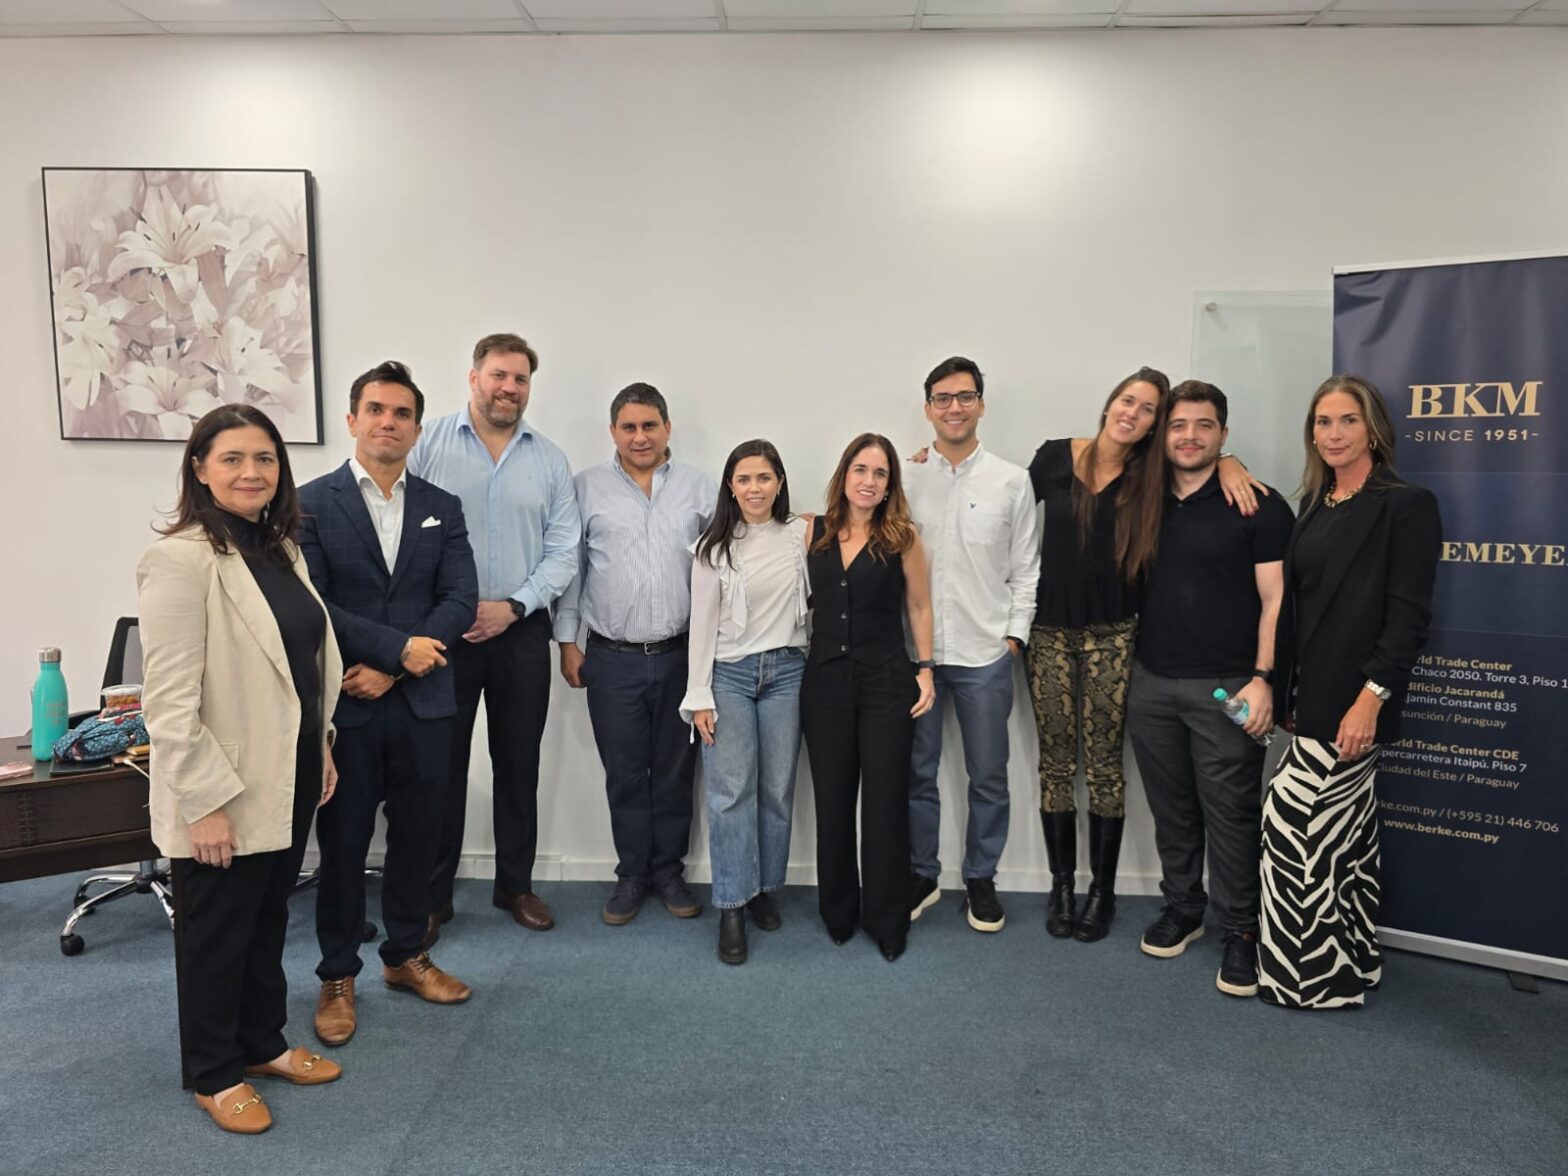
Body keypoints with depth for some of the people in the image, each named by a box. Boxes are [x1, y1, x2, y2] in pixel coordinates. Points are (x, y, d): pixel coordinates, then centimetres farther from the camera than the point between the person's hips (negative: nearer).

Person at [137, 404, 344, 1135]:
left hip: (286, 779, 7)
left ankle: (263, 1043, 40)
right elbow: (169, 701, -21)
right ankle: (213, 1073, 32)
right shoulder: (181, 560, -19)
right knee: (216, 936, 12)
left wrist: (321, 746, 14)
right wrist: (204, 803, -20)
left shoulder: (281, 548, 7)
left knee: (269, 921, 22)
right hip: (224, 795, -7)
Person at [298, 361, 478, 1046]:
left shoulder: (442, 509, 7)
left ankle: (406, 957, 32)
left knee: (417, 839, 13)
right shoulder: (311, 503, -3)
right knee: (343, 844, 9)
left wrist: (388, 670, -12)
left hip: (422, 704, 3)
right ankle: (337, 977, 26)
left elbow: (460, 599, -2)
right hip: (344, 707, -3)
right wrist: (399, 646, -17)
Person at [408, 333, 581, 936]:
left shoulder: (550, 460, 6)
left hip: (521, 631, 2)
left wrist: (513, 606, -9)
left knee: (519, 765, 12)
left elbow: (562, 551, 3)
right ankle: (431, 896, 20)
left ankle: (515, 885, 27)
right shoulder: (428, 442, -1)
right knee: (441, 765, 6)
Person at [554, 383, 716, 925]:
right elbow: (571, 566, 5)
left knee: (674, 771, 11)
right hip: (612, 658, 0)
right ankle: (631, 875, 25)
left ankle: (669, 871, 27)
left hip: (680, 655, 1)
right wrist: (568, 641, 3)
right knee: (624, 774, 9)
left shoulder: (699, 487, 3)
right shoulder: (587, 487, 2)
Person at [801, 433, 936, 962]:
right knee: (832, 800, 10)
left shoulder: (902, 536, -3)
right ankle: (838, 912, 27)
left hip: (886, 681, -2)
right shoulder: (813, 532, 2)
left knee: (885, 801, 3)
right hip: (825, 680, 2)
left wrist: (925, 670, 0)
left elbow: (918, 607, 3)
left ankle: (887, 920, 18)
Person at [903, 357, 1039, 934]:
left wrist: (1015, 635, -2)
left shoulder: (1011, 481, 2)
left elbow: (1025, 568, 4)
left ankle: (981, 879, 27)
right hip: (915, 651, 0)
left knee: (988, 776, 9)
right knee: (918, 772, 11)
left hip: (985, 654, 0)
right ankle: (921, 875, 28)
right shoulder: (906, 479, 2)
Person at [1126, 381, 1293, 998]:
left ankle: (1240, 931, 15)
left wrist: (1262, 679, -15)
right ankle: (1181, 907, 30)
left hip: (1224, 688, -4)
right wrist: (1129, 663, 6)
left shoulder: (1258, 507, -4)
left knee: (1230, 813, 1)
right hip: (1151, 684, 4)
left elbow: (1275, 600, -7)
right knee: (1171, 808, 14)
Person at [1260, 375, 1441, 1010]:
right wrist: (1283, 692, 12)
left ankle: (1307, 973, 8)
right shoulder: (1315, 507, 13)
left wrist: (1371, 697, -21)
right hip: (1313, 696, 7)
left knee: (1293, 820, -6)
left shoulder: (1406, 505, -8)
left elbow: (1408, 616, -14)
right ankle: (1350, 964, 27)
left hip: (1355, 700, -7)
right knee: (1343, 827, 15)